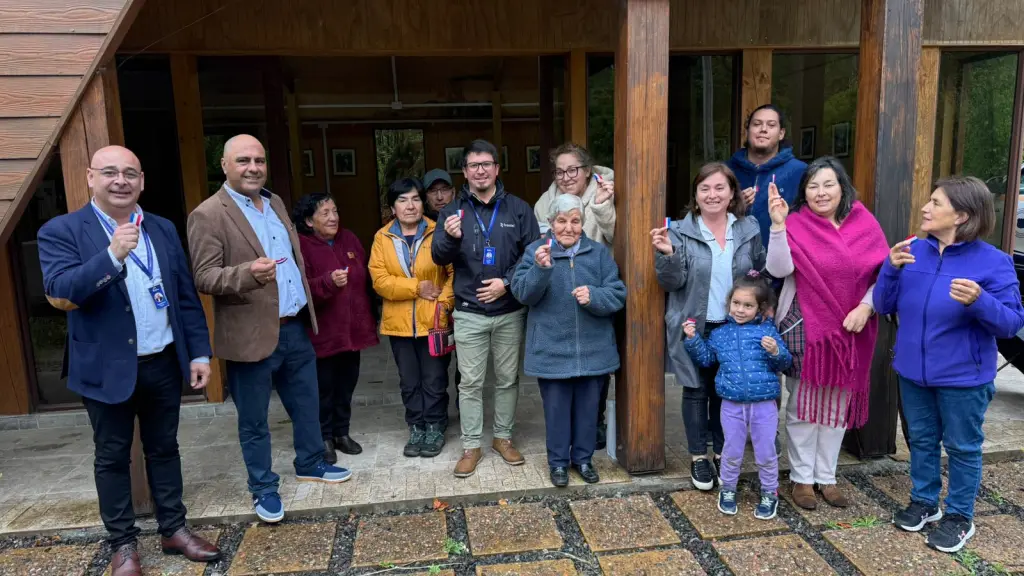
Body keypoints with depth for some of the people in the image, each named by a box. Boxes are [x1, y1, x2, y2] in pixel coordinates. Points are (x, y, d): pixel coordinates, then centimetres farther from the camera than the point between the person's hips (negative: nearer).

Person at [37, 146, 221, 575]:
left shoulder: (163, 230, 5)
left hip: (164, 363, 3)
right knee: (112, 458, 12)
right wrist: (112, 255, -32)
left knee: (164, 449, 16)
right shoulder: (61, 231, -7)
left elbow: (186, 296, 6)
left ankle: (174, 530, 31)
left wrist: (199, 352, 3)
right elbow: (60, 291, -21)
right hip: (107, 369, -3)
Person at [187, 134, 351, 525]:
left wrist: (307, 310, 18)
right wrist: (248, 274, -35)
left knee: (307, 405, 20)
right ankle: (263, 489, 27)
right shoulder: (208, 215, -13)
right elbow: (204, 278, -17)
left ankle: (310, 464, 41)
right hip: (252, 335, -7)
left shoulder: (275, 202, 10)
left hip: (295, 328, 7)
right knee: (254, 421, 9)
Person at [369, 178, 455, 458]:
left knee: (434, 380, 7)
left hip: (433, 321, -2)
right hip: (399, 323, 2)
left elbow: (455, 272, -4)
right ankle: (416, 429, 29)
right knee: (409, 381, 13)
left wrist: (444, 301, -16)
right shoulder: (382, 238, 1)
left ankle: (435, 428, 24)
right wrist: (416, 287, -15)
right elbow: (379, 280, -7)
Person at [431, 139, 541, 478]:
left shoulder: (518, 209, 1)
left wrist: (507, 282, -13)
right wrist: (450, 238, -27)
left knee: (508, 379, 12)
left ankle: (503, 437, 28)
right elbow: (439, 258, -5)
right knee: (470, 383, 4)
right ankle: (471, 446, 17)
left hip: (510, 312, 1)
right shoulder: (452, 210, 3)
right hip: (470, 313, 0)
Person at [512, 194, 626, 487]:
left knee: (587, 406, 14)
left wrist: (593, 296, -22)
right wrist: (540, 268, -30)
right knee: (556, 407, 8)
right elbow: (522, 293, -13)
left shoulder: (599, 252, 2)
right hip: (552, 350, -2)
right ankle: (558, 461, 26)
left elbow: (617, 294, -2)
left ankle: (583, 457, 32)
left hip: (592, 349, 2)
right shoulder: (535, 251, -3)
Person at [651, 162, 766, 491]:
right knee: (696, 392, 8)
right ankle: (698, 457, 24)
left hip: (735, 327, 3)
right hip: (694, 327, -2)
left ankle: (722, 454, 31)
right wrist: (667, 254, -28)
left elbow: (763, 271, 14)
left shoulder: (749, 229, 3)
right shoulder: (680, 231, -7)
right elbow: (671, 282, -11)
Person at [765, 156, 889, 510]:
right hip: (805, 329, -3)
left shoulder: (865, 222, 1)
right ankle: (802, 477, 21)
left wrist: (866, 307, -11)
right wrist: (778, 224, -29)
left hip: (851, 331, 3)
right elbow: (779, 269, -21)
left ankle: (826, 477, 29)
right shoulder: (797, 224, -7)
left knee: (838, 405, 13)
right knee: (803, 405, 6)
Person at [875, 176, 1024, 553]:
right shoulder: (914, 251, -1)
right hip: (913, 370, 4)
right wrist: (891, 268, -17)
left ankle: (960, 516, 28)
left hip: (963, 377, -4)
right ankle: (923, 501, 37)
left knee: (962, 447, 11)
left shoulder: (993, 262, -14)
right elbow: (883, 306, -2)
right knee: (921, 440, 19)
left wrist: (979, 302, -34)